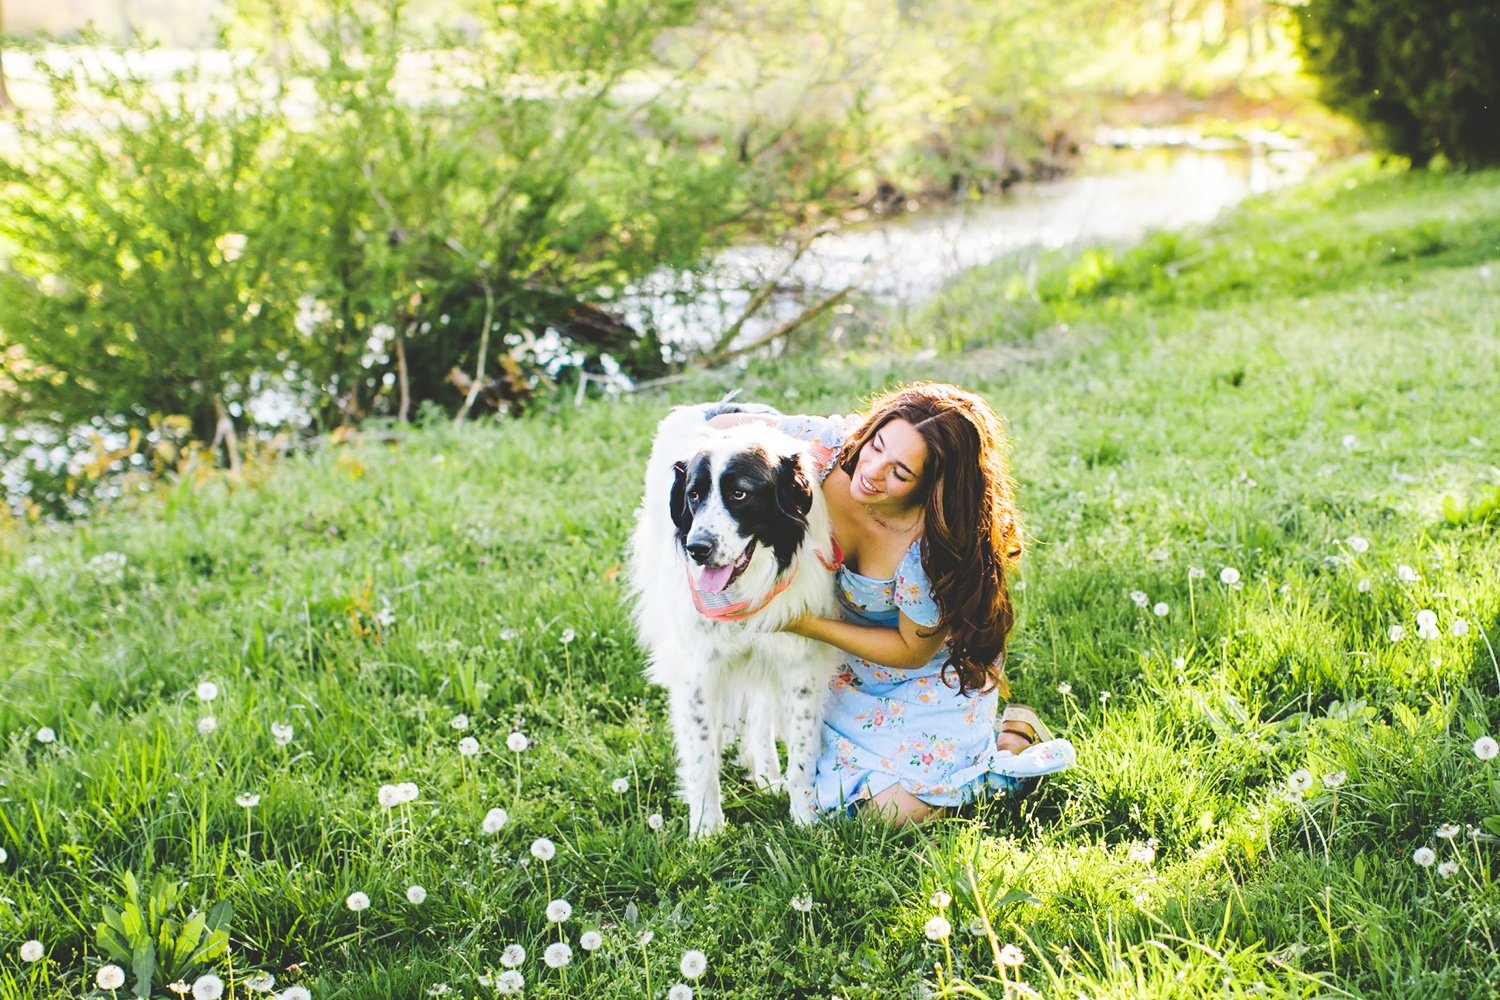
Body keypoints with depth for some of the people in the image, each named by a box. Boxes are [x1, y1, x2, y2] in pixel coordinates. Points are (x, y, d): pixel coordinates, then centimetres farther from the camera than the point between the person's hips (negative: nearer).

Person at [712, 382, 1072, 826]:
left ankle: (1015, 734, 12)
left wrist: (809, 625, -27)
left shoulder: (931, 550, -39)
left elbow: (913, 651, -23)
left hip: (933, 674, -5)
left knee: (896, 811, -10)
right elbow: (723, 427, -18)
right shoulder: (831, 448, -29)